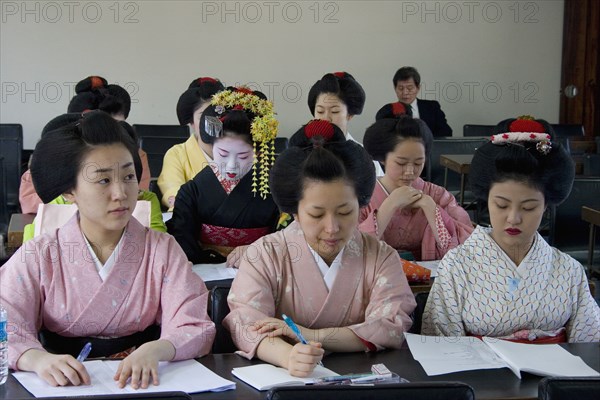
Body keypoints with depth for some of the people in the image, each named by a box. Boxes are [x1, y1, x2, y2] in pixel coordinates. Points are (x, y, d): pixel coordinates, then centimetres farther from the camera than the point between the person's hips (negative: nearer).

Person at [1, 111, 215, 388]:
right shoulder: (38, 257, 0)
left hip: (141, 384, 1)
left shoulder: (162, 249, 2)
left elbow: (196, 330, -9)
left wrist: (154, 350, -31)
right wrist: (37, 358, -34)